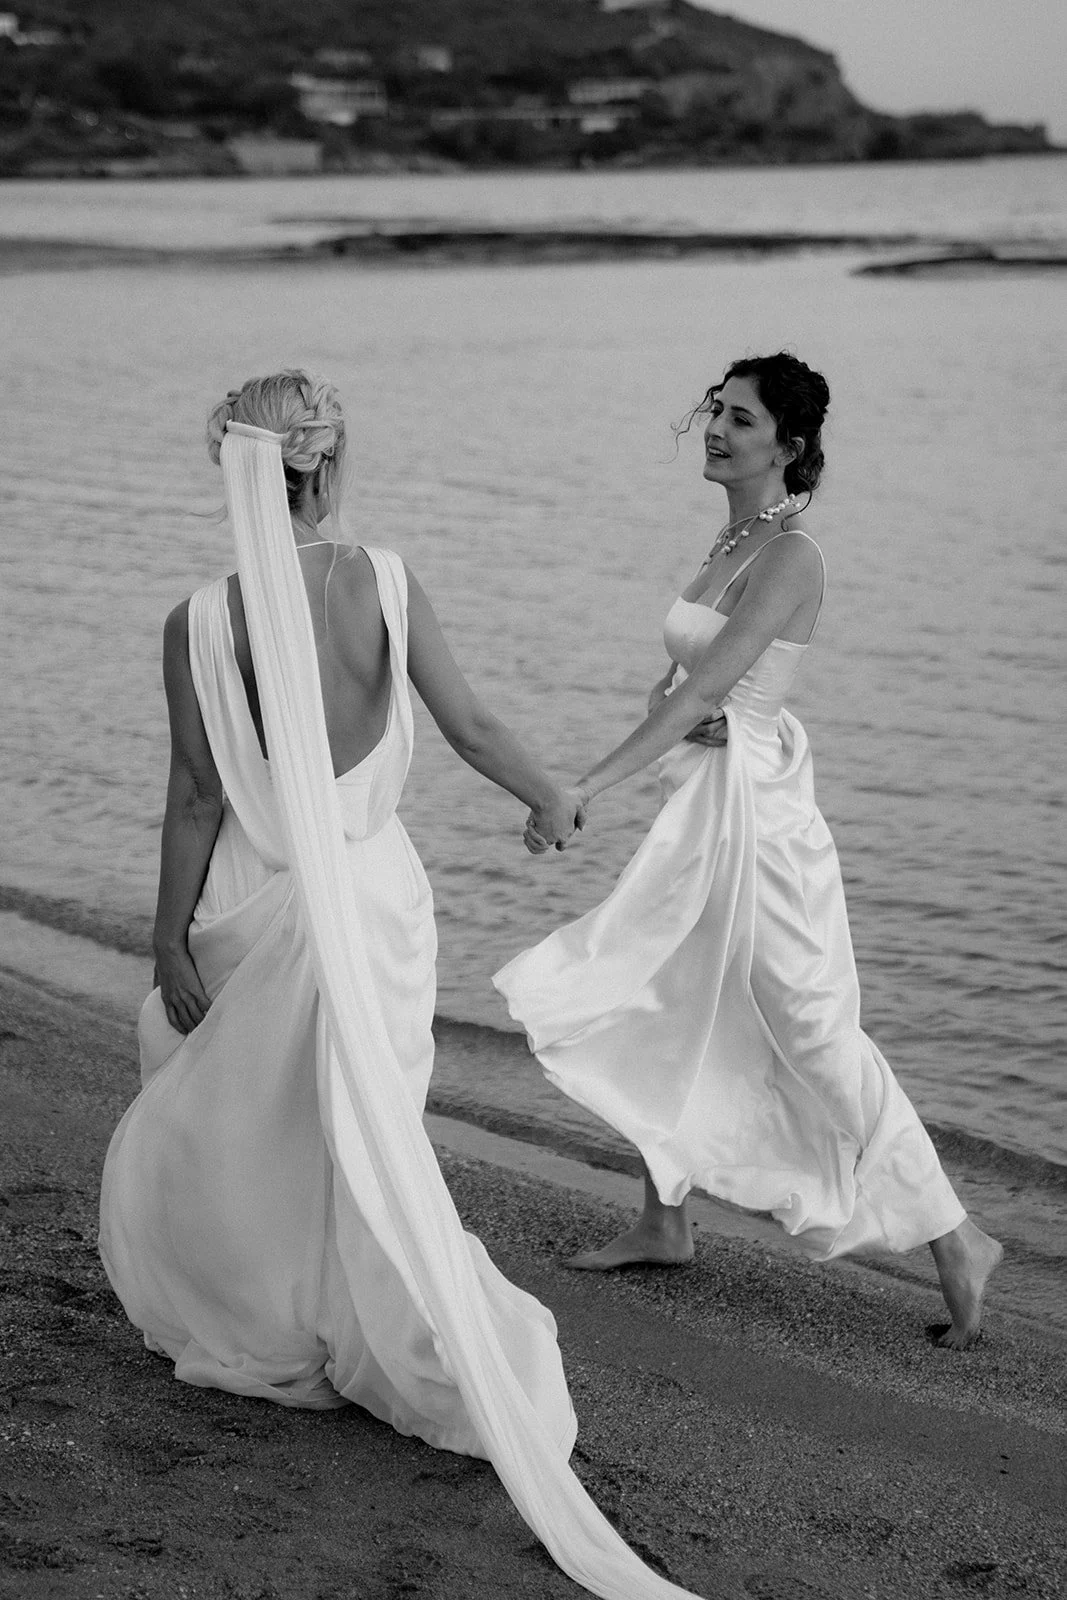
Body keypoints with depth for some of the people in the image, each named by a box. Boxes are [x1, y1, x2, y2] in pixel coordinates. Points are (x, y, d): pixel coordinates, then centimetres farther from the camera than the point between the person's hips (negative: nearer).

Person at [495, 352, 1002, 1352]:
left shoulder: (791, 558, -17)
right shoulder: (729, 542, 10)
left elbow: (703, 690, -25)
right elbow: (682, 681, 15)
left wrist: (583, 789, -29)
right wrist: (678, 701, -10)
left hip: (755, 809, -9)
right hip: (699, 809, 9)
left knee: (817, 1041, -3)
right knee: (654, 1011, 16)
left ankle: (955, 1243, 7)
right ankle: (665, 1224, 31)